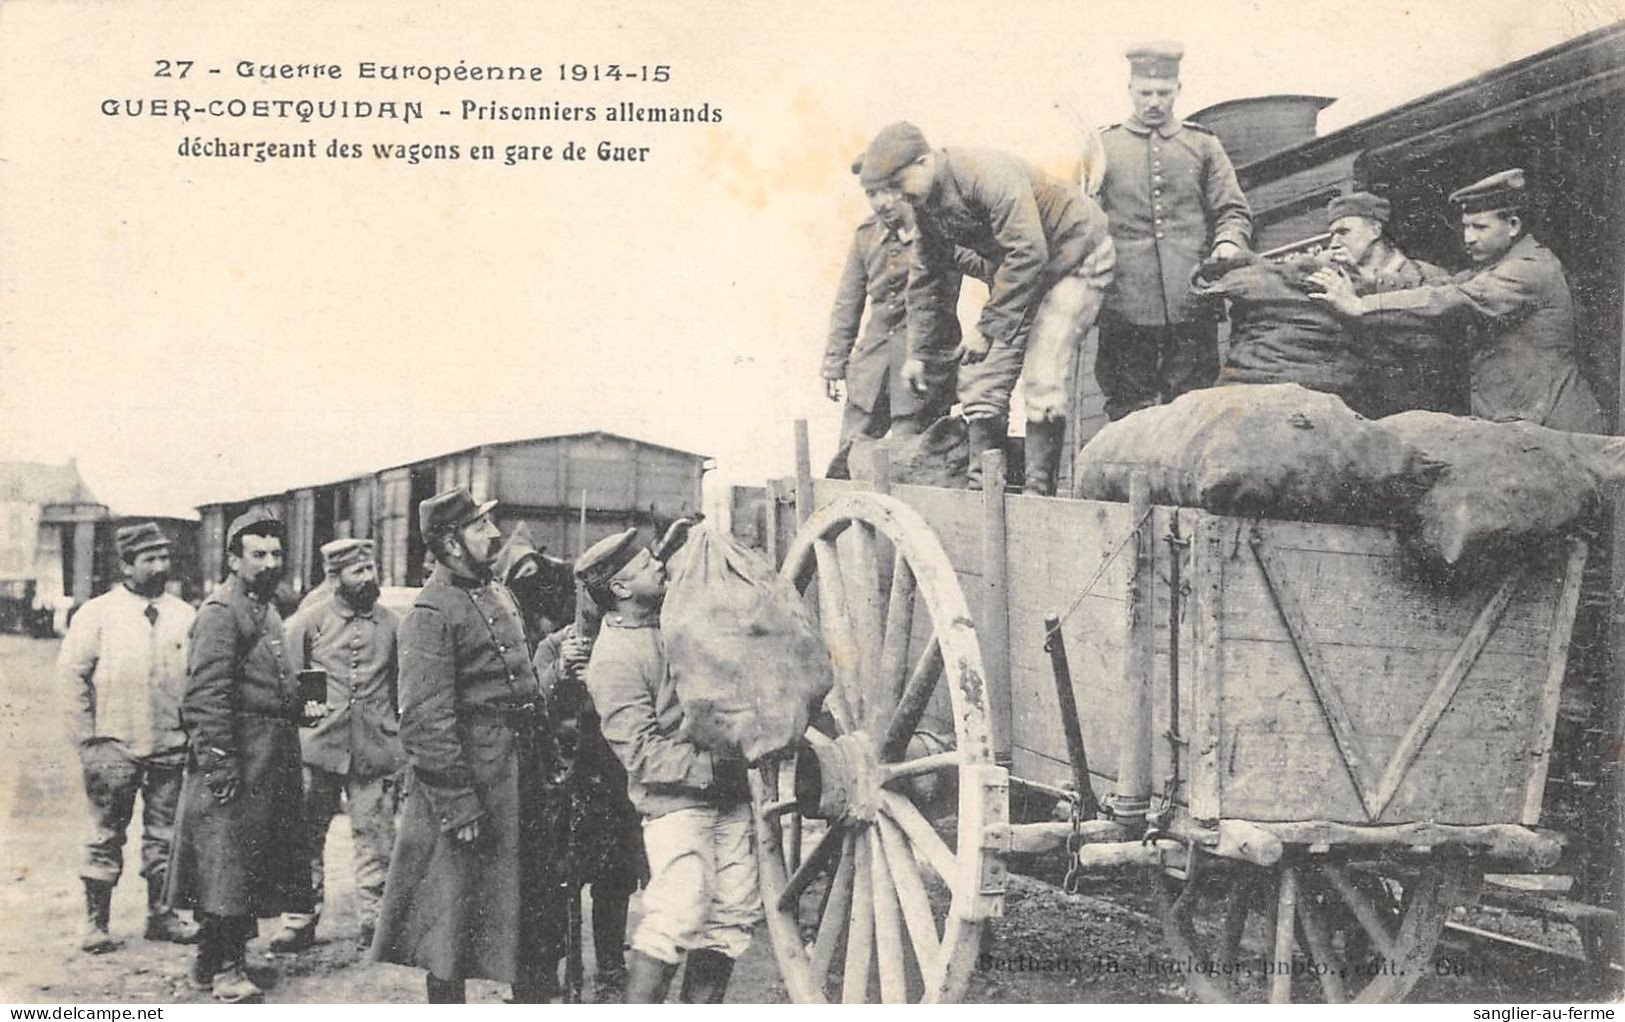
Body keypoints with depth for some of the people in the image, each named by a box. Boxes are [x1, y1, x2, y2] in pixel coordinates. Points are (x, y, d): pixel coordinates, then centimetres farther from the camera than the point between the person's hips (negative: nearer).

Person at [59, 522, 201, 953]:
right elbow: (71, 674, -4)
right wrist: (87, 737, -7)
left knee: (164, 836, 10)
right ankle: (96, 923, 10)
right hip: (114, 746, -3)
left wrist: (192, 728, 5)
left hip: (170, 746, 3)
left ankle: (161, 916, 20)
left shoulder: (184, 615, 8)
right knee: (106, 835, 3)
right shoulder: (96, 614, -3)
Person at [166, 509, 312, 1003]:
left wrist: (301, 706, 14)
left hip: (271, 758, 10)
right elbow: (207, 693, -19)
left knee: (253, 861, 13)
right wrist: (218, 761, -23)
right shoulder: (221, 611, -12)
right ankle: (223, 966, 0)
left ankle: (215, 956, 24)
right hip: (239, 757, -10)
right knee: (227, 858, -6)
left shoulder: (266, 607, 18)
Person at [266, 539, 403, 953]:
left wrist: (402, 744, 11)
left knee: (376, 838, 1)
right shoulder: (308, 622, 3)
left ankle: (375, 923, 9)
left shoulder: (391, 623, 10)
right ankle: (301, 921, 13)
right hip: (318, 746, -1)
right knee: (307, 838, 3)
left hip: (375, 750, 1)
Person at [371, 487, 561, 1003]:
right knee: (452, 915, 3)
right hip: (468, 780, -9)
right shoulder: (431, 613, -15)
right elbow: (427, 722, -20)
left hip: (519, 780, 9)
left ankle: (534, 998, 29)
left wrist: (546, 763, 15)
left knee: (531, 898, 17)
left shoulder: (497, 593, 13)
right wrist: (459, 806, -22)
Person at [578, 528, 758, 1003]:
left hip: (728, 794, 8)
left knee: (733, 912, 8)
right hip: (675, 803, -8)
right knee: (677, 917, -14)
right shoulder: (614, 658, -14)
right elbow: (642, 752, -18)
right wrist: (710, 766, -21)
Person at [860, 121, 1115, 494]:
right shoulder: (926, 201, -3)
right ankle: (981, 486, 5)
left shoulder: (989, 175, -31)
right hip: (1016, 271, 9)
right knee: (981, 377, 1)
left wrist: (987, 329, -30)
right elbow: (926, 277, 8)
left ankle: (1038, 487, -13)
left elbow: (1028, 254, -34)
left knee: (1043, 378, -19)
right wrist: (917, 352, 7)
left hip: (1073, 257, -9)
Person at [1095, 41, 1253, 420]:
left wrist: (1228, 243, -10)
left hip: (1192, 307, 1)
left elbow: (1233, 210, 13)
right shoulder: (1104, 145, 12)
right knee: (1128, 415, 0)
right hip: (1126, 309, -1)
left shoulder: (1203, 144, 15)